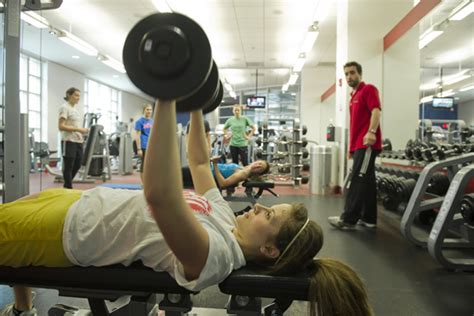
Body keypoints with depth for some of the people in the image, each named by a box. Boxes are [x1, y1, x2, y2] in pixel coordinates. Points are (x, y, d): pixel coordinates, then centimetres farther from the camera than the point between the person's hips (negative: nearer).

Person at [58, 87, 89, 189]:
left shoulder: (75, 109, 18)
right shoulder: (64, 108, -8)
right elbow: (61, 126, -16)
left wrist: (82, 131, 3)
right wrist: (78, 129, -20)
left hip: (78, 141, 9)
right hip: (69, 142, -9)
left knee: (77, 165, 12)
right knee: (68, 167, 0)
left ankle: (67, 186, 28)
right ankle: (68, 188, 9)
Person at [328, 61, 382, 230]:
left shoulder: (368, 89, -3)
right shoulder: (354, 96, 24)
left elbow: (376, 110, -19)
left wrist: (371, 132, -35)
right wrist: (351, 147, 23)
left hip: (367, 144, -9)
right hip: (359, 145, 9)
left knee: (357, 181, -11)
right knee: (367, 182, 9)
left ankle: (348, 219, -9)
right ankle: (368, 218, 14)